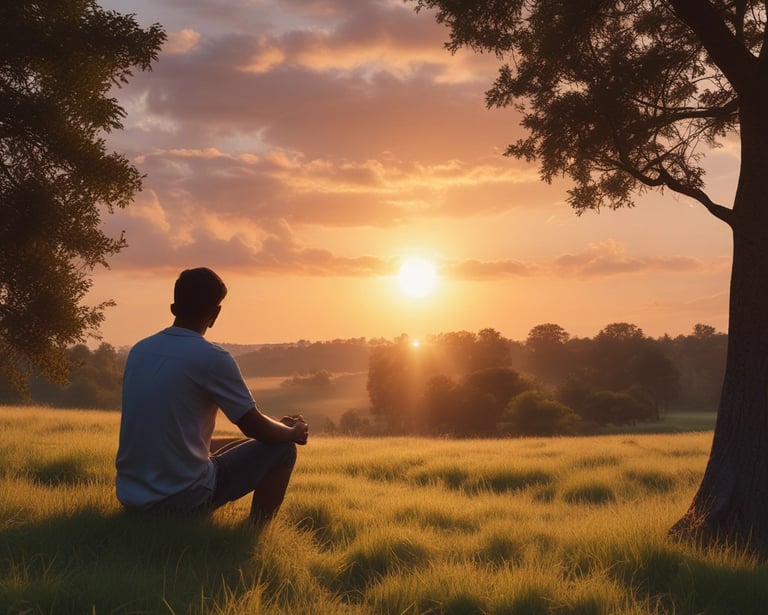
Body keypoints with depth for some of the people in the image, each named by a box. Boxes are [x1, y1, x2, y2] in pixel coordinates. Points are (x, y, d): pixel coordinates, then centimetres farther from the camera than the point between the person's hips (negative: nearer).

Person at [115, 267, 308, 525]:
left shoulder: (140, 351, 7)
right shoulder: (212, 359, -14)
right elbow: (256, 429, -5)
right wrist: (293, 432, 17)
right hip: (184, 499, -7)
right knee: (282, 449, 9)